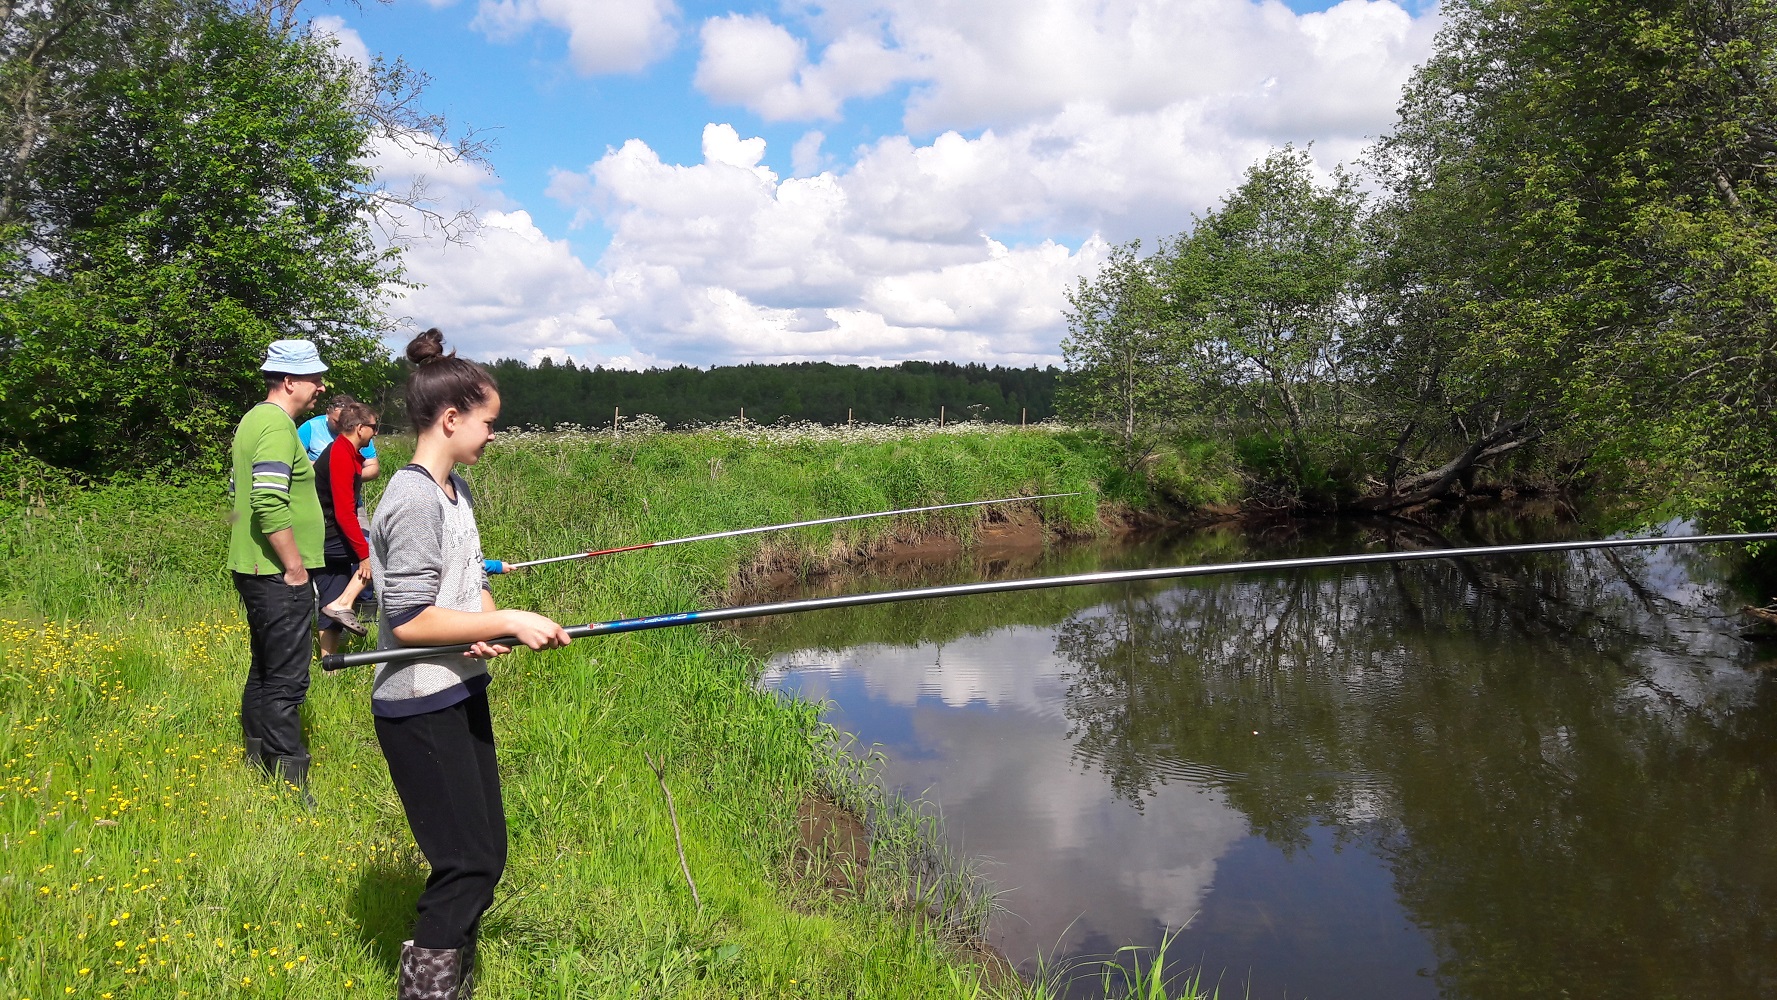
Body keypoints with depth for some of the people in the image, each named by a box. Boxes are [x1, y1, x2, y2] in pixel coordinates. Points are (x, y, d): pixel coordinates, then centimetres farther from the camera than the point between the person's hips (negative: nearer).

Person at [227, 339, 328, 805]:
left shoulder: (253, 419, 16)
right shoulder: (277, 425, -16)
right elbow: (270, 504, -26)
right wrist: (296, 568, -19)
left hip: (254, 570, 11)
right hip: (279, 575, -11)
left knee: (264, 673, 18)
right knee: (285, 682, -7)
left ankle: (257, 766, 28)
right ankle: (290, 787, -4)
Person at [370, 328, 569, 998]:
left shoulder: (458, 491, 10)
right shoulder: (413, 499, -19)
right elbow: (409, 620, -23)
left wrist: (486, 632, -4)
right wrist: (509, 623, -20)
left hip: (462, 694, 9)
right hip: (420, 710, -9)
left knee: (485, 854, 15)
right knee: (467, 865, -4)